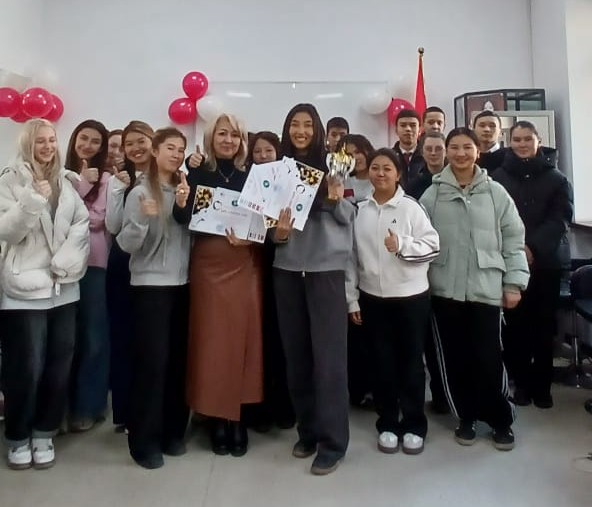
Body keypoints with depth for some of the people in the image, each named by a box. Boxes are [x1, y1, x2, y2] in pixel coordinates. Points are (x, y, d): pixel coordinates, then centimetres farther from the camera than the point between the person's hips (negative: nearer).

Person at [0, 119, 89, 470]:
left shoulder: (67, 182, 13)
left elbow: (82, 225, 4)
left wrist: (65, 262, -9)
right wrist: (32, 200, -22)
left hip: (64, 287, 4)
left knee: (59, 366, 6)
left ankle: (44, 433, 23)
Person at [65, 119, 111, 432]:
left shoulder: (106, 179, 3)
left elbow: (96, 219, -5)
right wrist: (81, 185, -5)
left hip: (94, 263, -2)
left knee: (93, 337, 3)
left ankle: (87, 407, 16)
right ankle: (64, 405, 22)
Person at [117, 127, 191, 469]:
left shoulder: (185, 190, 10)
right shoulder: (140, 192, -4)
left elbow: (193, 236, 3)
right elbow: (126, 244, -8)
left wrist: (185, 206, -10)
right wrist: (142, 219, -26)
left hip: (182, 284, 4)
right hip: (150, 285, -4)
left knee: (179, 359, 6)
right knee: (152, 361, -4)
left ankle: (173, 432, 21)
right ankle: (144, 441, 10)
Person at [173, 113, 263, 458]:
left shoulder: (253, 176, 8)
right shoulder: (198, 175, 6)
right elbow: (185, 220, -4)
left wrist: (251, 236, -13)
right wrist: (181, 204, -23)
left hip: (245, 266, 1)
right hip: (209, 266, -1)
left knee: (243, 337, 2)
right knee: (212, 339, 1)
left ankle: (239, 418, 16)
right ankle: (217, 419, 15)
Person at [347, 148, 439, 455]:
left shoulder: (411, 208, -4)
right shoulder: (360, 211, 4)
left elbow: (432, 245, -6)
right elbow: (353, 255, 4)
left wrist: (402, 244, -22)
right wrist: (352, 298, 3)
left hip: (411, 295, -2)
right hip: (372, 297, 3)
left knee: (411, 361, 8)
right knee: (382, 362, 11)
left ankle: (414, 425, 22)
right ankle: (387, 424, 25)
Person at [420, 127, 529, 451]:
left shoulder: (496, 193, 3)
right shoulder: (432, 195, 3)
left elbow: (513, 240, 4)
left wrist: (514, 282, -1)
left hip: (486, 288, -1)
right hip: (445, 289, 1)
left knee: (488, 357, 1)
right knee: (454, 357, 8)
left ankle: (501, 420, 23)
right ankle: (466, 417, 27)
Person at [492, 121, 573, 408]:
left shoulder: (556, 179, 7)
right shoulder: (497, 177, 3)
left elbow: (560, 219, -3)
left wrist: (533, 247, -17)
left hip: (545, 262, 1)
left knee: (543, 325, 6)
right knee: (514, 324, 2)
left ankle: (542, 385, 18)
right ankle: (522, 382, 16)